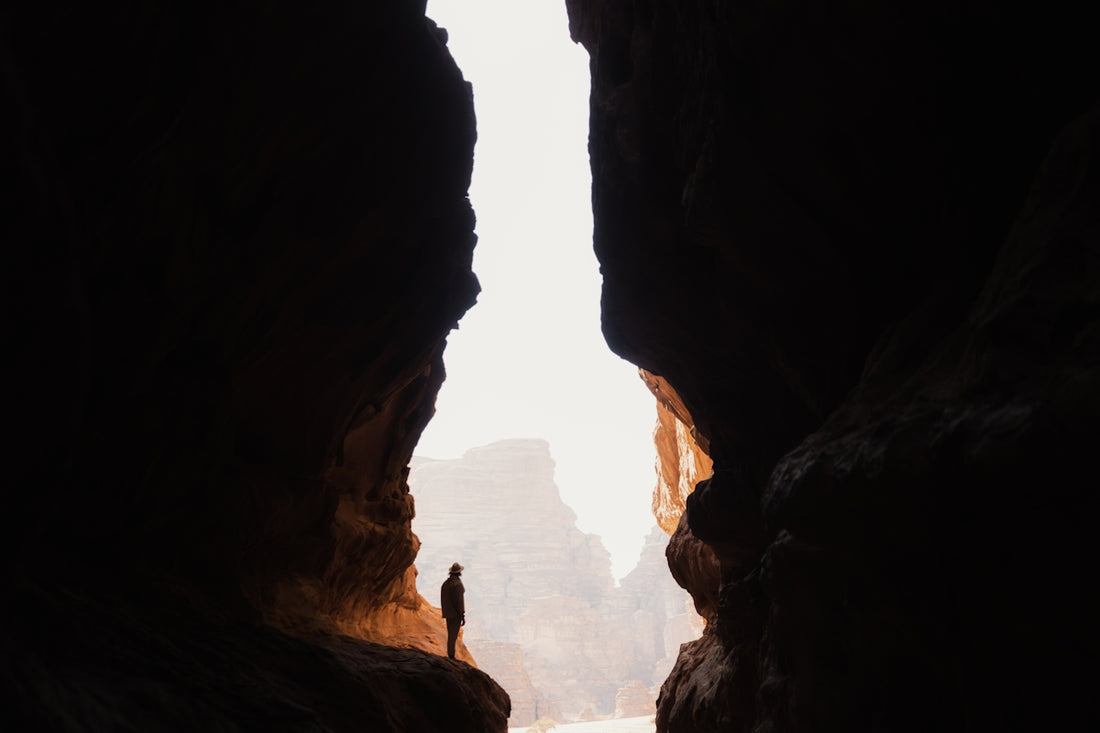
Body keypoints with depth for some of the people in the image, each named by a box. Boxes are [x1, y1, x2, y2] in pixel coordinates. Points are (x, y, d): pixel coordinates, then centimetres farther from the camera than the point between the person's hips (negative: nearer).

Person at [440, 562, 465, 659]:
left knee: (451, 635, 15)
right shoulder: (457, 584, -17)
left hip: (448, 614, 8)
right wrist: (463, 616, -15)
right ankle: (451, 656, -5)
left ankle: (450, 655, 18)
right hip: (456, 614, -8)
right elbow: (459, 600, -19)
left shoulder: (445, 583, 8)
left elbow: (442, 599, 13)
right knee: (453, 636, -5)